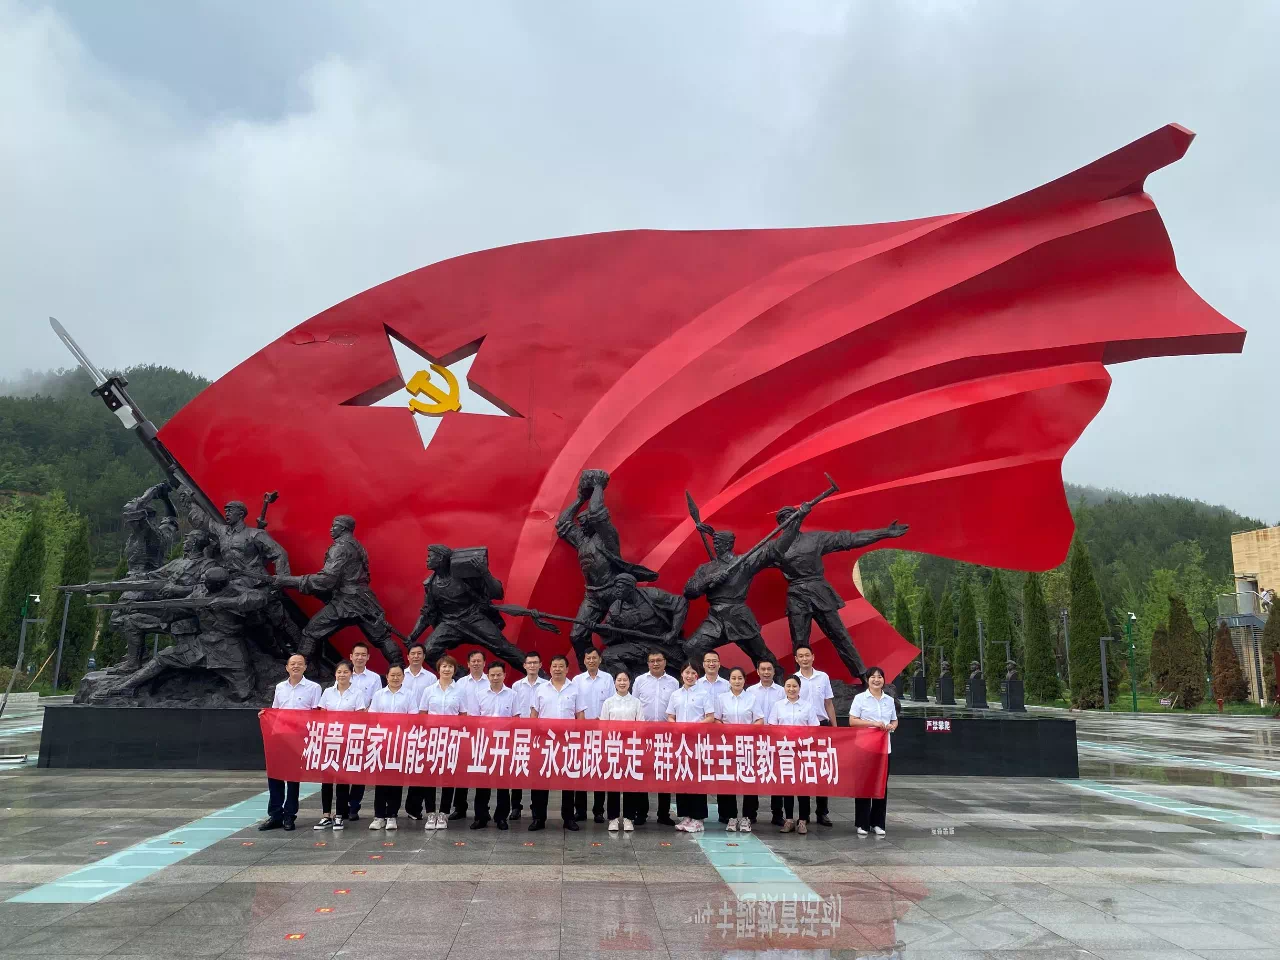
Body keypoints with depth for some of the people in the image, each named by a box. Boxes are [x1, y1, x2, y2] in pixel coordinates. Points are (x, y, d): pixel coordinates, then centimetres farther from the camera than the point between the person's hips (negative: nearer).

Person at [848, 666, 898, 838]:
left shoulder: (889, 700, 11)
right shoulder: (860, 698, -2)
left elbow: (895, 721, 17)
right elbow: (852, 721, -7)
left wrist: (891, 726, -6)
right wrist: (873, 723, -18)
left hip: (884, 747, 4)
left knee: (882, 785, 6)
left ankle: (878, 823, 16)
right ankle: (862, 824, 9)